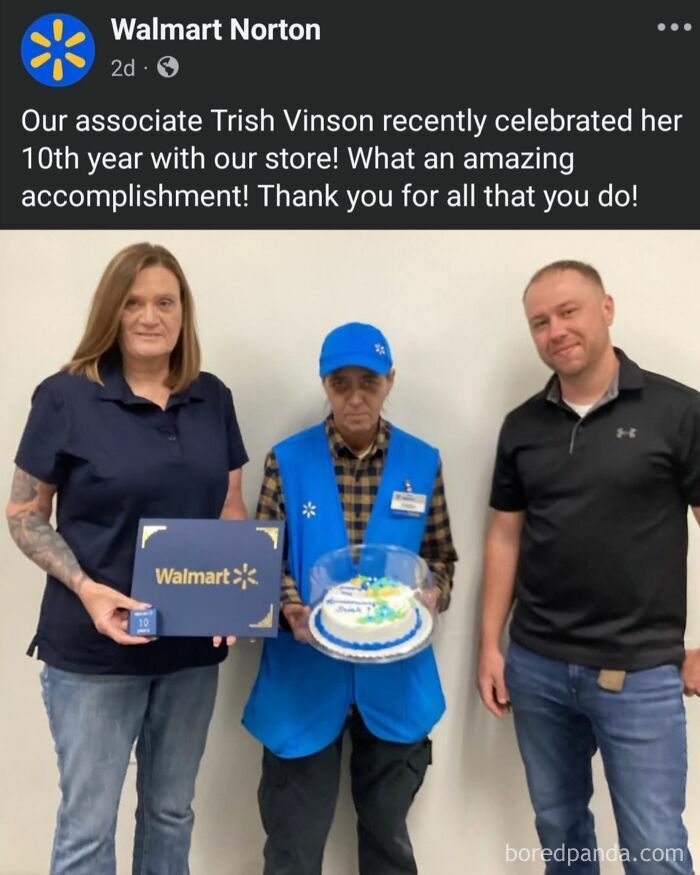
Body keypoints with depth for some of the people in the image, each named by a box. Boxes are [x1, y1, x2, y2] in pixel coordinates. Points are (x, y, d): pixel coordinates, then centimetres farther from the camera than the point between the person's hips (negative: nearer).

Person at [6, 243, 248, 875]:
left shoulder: (213, 398, 2)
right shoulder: (66, 397, -10)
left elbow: (231, 508, 8)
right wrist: (86, 589, -20)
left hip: (193, 644, 4)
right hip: (94, 648, -3)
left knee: (171, 810, 21)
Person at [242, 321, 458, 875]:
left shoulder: (423, 463, 0)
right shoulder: (288, 461, -4)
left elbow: (441, 557, 5)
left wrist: (429, 598, -14)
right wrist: (290, 609, -19)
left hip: (394, 678, 2)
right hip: (306, 677, -1)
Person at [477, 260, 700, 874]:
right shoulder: (522, 425, 3)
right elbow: (506, 536, 7)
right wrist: (490, 644, 5)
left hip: (641, 672, -3)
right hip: (537, 666, 4)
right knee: (558, 825, 20)